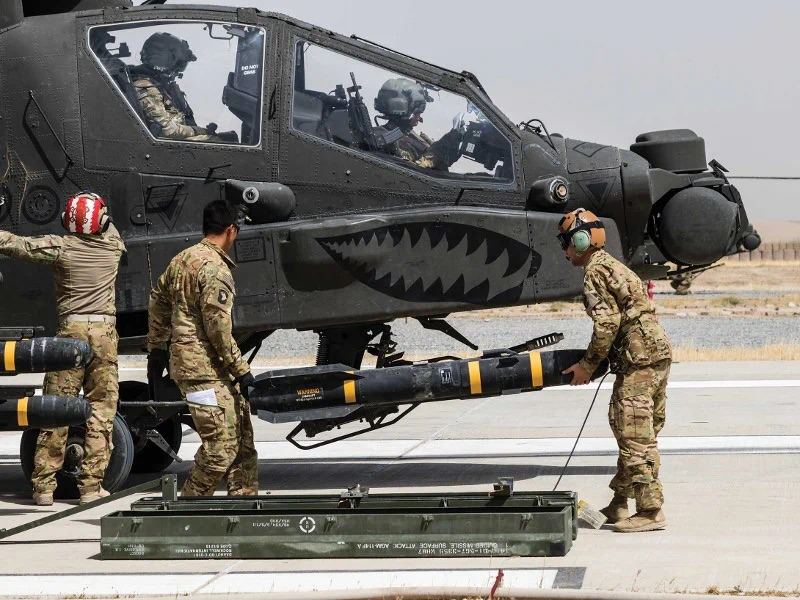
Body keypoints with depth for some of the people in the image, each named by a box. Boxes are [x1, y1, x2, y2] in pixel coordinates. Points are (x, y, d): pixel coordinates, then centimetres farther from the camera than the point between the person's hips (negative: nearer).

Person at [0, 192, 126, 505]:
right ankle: (91, 485, 3)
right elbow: (110, 229, 29)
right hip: (105, 330, 1)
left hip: (70, 330, -1)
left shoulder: (60, 247, -3)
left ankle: (44, 485, 4)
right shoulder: (112, 247, 5)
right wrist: (98, 208, 43)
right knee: (102, 409, 5)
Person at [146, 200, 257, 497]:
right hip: (206, 369, -10)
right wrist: (240, 369, -12)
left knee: (243, 440, 13)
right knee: (221, 446, -9)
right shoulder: (215, 269, -15)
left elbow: (158, 300, 23)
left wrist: (157, 349, 30)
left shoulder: (181, 259, 14)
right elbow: (218, 326, -18)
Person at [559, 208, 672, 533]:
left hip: (639, 358, -11)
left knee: (634, 436, -9)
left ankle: (650, 511, -9)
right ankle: (619, 504, 21)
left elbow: (606, 322, -17)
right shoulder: (611, 265, 22)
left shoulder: (595, 272, -9)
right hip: (658, 351, 11)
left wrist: (588, 364, -9)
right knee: (642, 435, 13)